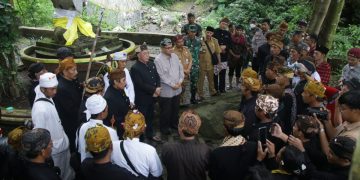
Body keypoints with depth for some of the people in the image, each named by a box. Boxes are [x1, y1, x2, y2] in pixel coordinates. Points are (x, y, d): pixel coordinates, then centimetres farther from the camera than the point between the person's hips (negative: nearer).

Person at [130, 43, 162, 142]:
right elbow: (140, 84, -24)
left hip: (152, 97, 8)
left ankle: (150, 134, 39)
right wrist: (154, 90, -20)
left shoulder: (152, 64, 7)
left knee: (150, 117, 21)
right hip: (141, 99, -7)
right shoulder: (135, 68, -18)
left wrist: (157, 89, -10)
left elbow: (157, 77, 8)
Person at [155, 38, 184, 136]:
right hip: (166, 90, -6)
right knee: (166, 110, 9)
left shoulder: (175, 56, 3)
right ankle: (164, 127, 27)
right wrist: (172, 84, -17)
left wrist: (180, 81, -7)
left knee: (175, 108, 21)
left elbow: (181, 69, 6)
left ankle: (174, 123, 41)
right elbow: (162, 76, -18)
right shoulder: (158, 59, -17)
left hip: (177, 89, 6)